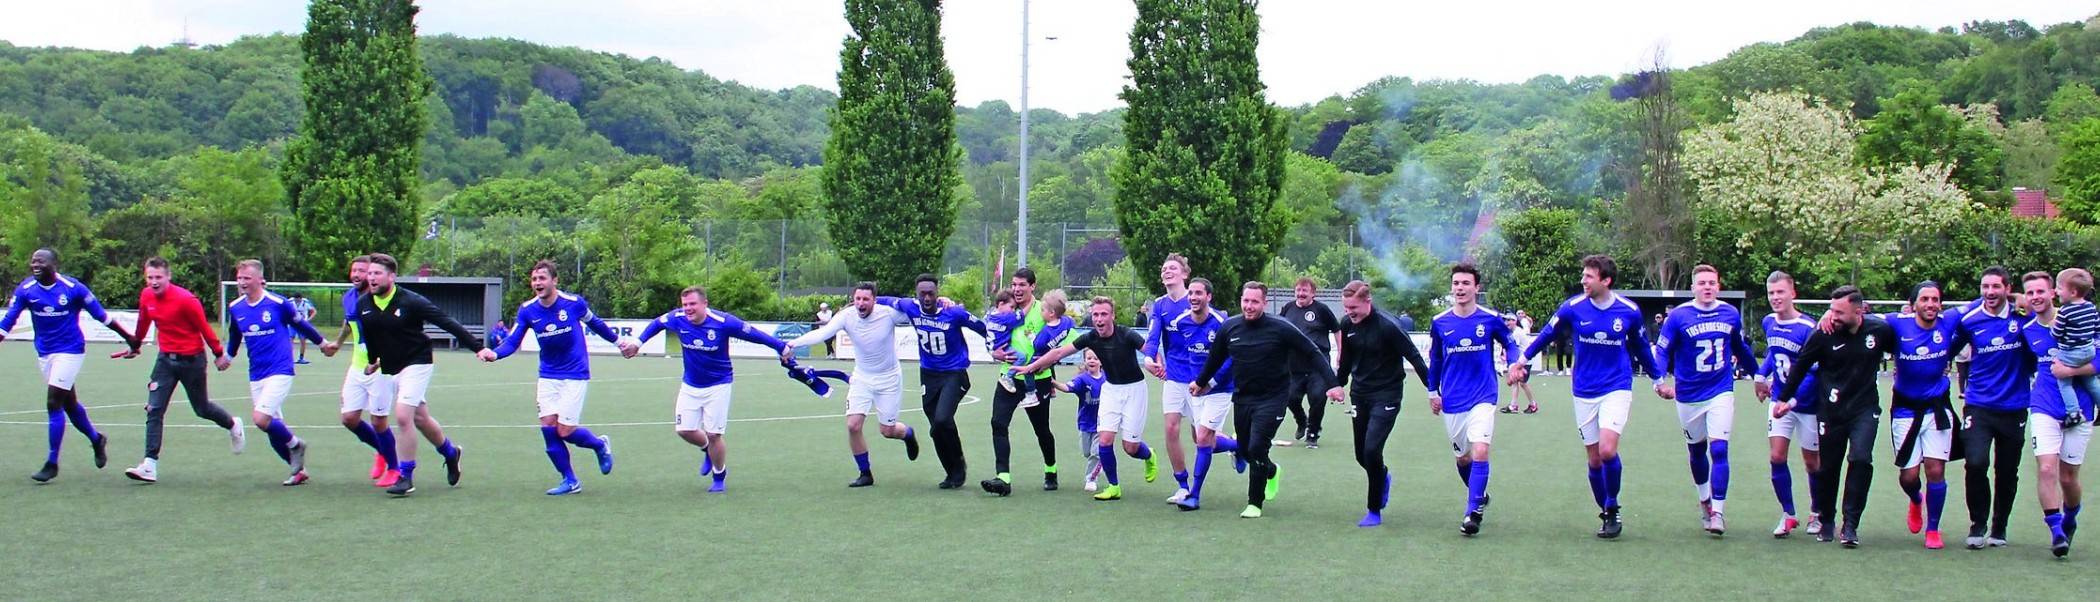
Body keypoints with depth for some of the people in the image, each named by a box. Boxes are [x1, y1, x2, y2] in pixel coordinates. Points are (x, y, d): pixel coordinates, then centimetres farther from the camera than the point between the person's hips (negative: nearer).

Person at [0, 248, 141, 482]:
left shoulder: (73, 288, -14)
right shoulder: (25, 290, -5)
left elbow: (101, 316, -5)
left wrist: (128, 338, 2)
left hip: (70, 351, -5)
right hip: (44, 353, 5)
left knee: (53, 404, -11)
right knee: (69, 404, 16)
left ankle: (52, 463, -3)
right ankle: (96, 440, 41)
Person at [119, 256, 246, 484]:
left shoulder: (185, 299, -21)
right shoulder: (146, 296, -3)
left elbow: (204, 327, -11)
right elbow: (143, 324, 15)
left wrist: (219, 354, -4)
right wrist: (134, 348, 28)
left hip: (191, 360, -5)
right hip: (166, 359, 5)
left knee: (202, 409, 10)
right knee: (154, 410, -8)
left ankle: (233, 425, 44)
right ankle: (150, 466, -11)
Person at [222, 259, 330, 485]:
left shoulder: (279, 303, -11)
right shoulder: (235, 308, 3)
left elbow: (301, 324, 5)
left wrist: (322, 343, 18)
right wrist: (228, 356, 33)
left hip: (280, 371, -6)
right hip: (256, 375, 6)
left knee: (261, 419, -21)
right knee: (273, 426, 7)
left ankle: (295, 444, 5)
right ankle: (298, 469, 21)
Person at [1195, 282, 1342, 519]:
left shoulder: (1281, 329, -13)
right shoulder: (1229, 328, -1)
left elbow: (1313, 354, -6)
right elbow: (1216, 357, 19)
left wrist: (1331, 384, -13)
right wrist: (1200, 382, 31)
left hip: (1272, 399, -5)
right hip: (1242, 399, 5)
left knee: (1256, 449, -16)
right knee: (1245, 451, 11)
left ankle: (1255, 503, 0)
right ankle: (1271, 472, 44)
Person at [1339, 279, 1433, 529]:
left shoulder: (1388, 325, -20)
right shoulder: (1347, 324, -2)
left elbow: (1415, 357, -15)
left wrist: (1433, 390, -13)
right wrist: (1339, 384, 25)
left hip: (1386, 395, -6)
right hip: (1359, 393, 6)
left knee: (1372, 450, -17)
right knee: (1361, 455, 10)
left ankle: (1374, 510, -2)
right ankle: (1383, 478, 44)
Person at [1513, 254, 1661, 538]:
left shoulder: (1629, 311, -5)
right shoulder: (1572, 307, -6)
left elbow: (1640, 346, 13)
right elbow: (1547, 334, 8)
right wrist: (1522, 360, -1)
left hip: (1617, 389, -2)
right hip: (1584, 392, 2)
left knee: (1607, 450, -19)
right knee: (1594, 459, 4)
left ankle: (1613, 508, 2)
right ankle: (1606, 515, 21)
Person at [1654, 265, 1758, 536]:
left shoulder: (1730, 314, 1)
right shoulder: (1679, 316, -9)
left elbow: (1741, 349, 18)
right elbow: (1662, 351, -6)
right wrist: (1660, 380, -22)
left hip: (1721, 393, 0)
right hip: (1689, 396, 0)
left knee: (1719, 449, -13)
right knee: (1696, 451, 14)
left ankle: (1718, 512, -11)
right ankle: (1704, 500, 37)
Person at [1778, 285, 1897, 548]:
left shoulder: (1880, 330, -10)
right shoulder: (1824, 335, -11)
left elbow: (1901, 352, 13)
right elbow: (1801, 365, 2)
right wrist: (1785, 398, 7)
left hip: (1865, 408, 0)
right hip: (1831, 410, 0)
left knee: (1861, 459, -18)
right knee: (1828, 467, 6)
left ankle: (1850, 525, -10)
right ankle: (1826, 520, 29)